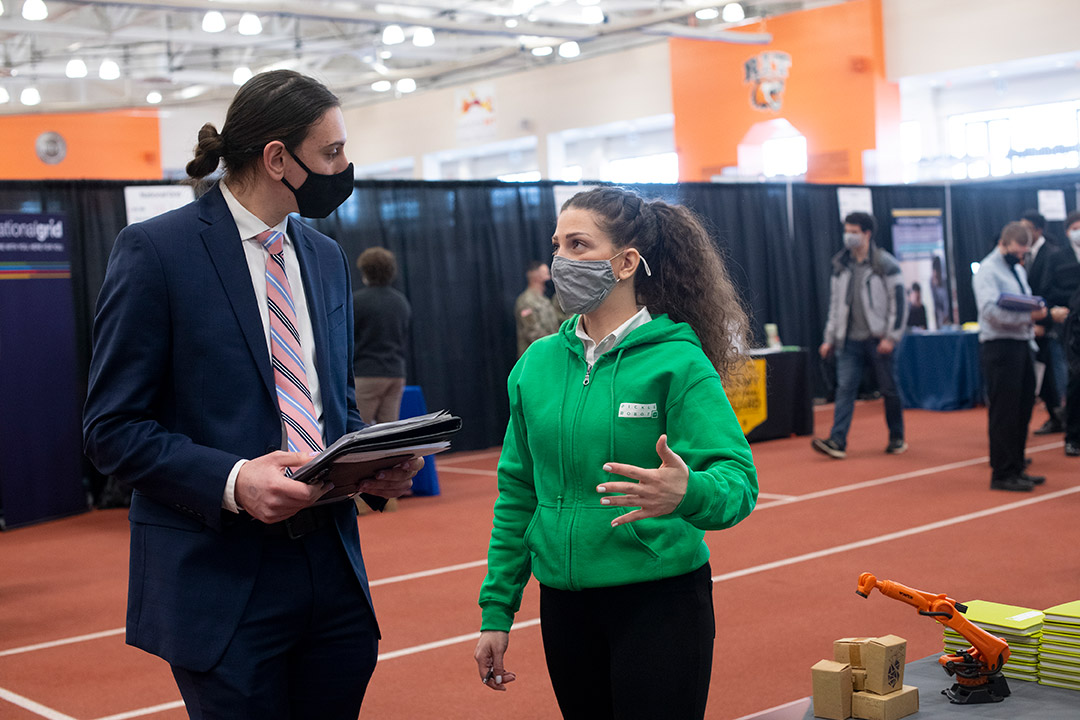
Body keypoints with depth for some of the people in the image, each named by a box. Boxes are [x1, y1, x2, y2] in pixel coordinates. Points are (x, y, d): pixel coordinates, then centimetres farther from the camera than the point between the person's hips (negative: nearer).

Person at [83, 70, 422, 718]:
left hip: (333, 567, 6)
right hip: (222, 579, -6)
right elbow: (112, 427, -9)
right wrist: (232, 481, -22)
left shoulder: (327, 258, 13)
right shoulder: (155, 250, -7)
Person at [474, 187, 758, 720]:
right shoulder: (536, 364, 4)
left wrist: (687, 493, -41)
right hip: (565, 602, 5)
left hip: (659, 598, -5)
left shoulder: (678, 360, -11)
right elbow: (518, 495, 10)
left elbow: (738, 481, -18)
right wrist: (496, 611, 9)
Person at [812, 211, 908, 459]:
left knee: (888, 389, 5)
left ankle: (897, 438, 19)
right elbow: (835, 303, 15)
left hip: (878, 339, -4)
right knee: (845, 388, -6)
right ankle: (837, 441, -11)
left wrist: (891, 337, -12)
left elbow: (899, 302, -6)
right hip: (850, 340, 4)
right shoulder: (840, 265, 9)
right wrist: (830, 338, 12)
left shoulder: (885, 264, -5)